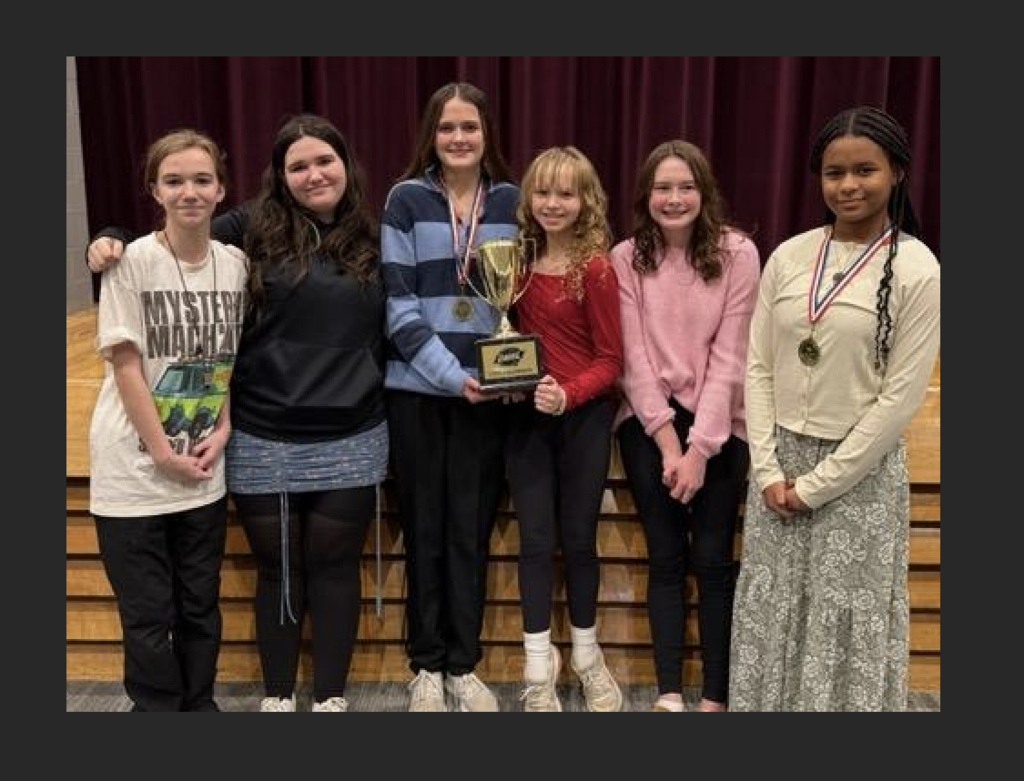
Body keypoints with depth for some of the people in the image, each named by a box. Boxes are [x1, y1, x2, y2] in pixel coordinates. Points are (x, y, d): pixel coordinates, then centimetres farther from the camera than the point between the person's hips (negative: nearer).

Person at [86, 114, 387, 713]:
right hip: (264, 443, -1)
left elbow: (393, 332, 13)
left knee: (334, 567, 10)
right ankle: (278, 697, 30)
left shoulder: (374, 239, 5)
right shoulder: (252, 227, -2)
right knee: (278, 571, 12)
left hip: (350, 443, 1)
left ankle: (332, 697, 26)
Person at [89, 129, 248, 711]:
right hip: (134, 469, -3)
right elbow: (126, 365, -11)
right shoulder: (133, 262, -11)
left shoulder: (236, 264, 1)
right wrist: (163, 453, -12)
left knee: (200, 606, 15)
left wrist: (222, 431, -4)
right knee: (149, 614, 6)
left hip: (206, 469, 4)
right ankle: (157, 707, 25)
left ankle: (200, 704, 32)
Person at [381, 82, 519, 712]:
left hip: (487, 387, 1)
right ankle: (426, 664, 21)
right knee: (424, 528, 7)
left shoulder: (512, 200, 6)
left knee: (471, 528, 6)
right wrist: (449, 373, -16)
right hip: (418, 388, -1)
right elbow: (397, 301, -6)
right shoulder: (407, 199, 0)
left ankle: (463, 664, 20)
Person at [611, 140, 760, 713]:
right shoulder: (627, 258, -2)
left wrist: (699, 448, -14)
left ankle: (716, 696, 14)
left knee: (712, 559, 2)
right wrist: (667, 442, -11)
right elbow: (634, 356, -5)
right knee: (666, 558, 5)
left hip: (719, 426, -1)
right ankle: (669, 693, 12)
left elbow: (729, 357, -10)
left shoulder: (738, 254, -7)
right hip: (648, 423, 1)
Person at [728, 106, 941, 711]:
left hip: (858, 472, -4)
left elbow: (901, 397, -12)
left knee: (846, 626, 7)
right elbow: (758, 368, 4)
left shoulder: (916, 269, -10)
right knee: (768, 616, 12)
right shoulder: (788, 257, 2)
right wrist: (768, 470, -4)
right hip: (781, 462, 4)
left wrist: (818, 484, -11)